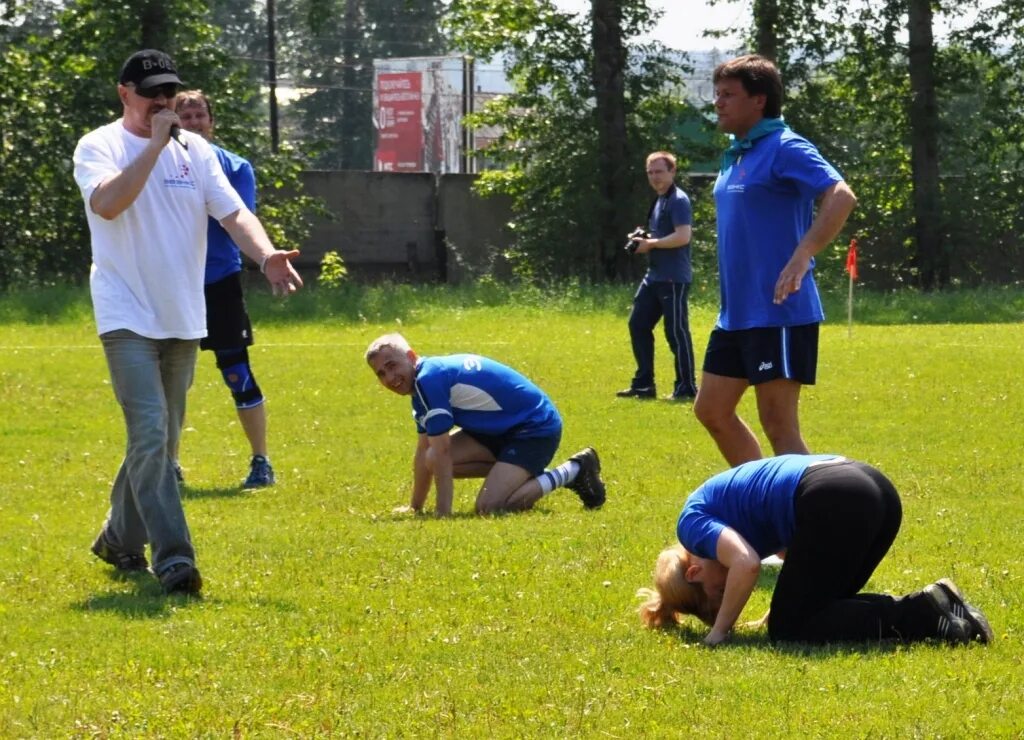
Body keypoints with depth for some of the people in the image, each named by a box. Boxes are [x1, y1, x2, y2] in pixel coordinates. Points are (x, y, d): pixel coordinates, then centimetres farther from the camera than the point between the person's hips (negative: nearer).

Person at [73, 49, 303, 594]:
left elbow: (232, 212, -2)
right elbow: (108, 203, -24)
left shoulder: (194, 149, 8)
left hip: (182, 319, 6)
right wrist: (154, 145, -22)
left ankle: (120, 540, 31)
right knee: (150, 435, -17)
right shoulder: (99, 146, -4)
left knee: (162, 441, 14)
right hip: (128, 317, -6)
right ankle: (173, 558, -23)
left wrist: (265, 255, -21)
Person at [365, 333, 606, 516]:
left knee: (489, 507, -23)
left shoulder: (429, 379, -23)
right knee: (434, 459, -3)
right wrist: (415, 507, 18)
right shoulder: (423, 385, 8)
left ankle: (571, 472, -6)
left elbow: (441, 451, -25)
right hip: (503, 430, 10)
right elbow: (425, 453, 17)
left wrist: (443, 513, -23)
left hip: (537, 428, -10)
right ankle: (527, 474, 11)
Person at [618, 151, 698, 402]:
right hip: (654, 276, 10)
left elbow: (682, 237, -23)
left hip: (673, 279, -10)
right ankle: (643, 384, 16)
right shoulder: (659, 200, 17)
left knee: (676, 331, -6)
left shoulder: (678, 200, -13)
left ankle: (686, 388, 0)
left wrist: (651, 244, -15)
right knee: (638, 324, 10)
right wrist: (644, 240, 7)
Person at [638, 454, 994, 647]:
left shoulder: (693, 522, 9)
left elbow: (746, 563, -10)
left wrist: (719, 630, 1)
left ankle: (922, 615, -13)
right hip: (880, 489, 9)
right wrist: (779, 613, 33)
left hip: (834, 503, -9)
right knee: (820, 605, 21)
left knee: (788, 629, 1)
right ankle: (929, 605, 2)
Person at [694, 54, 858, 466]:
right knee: (712, 410, 14)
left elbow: (841, 197, -27)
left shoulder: (785, 150, -13)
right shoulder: (736, 155, 14)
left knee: (778, 425, -8)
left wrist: (801, 258, -35)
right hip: (736, 314, 10)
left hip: (778, 314, -10)